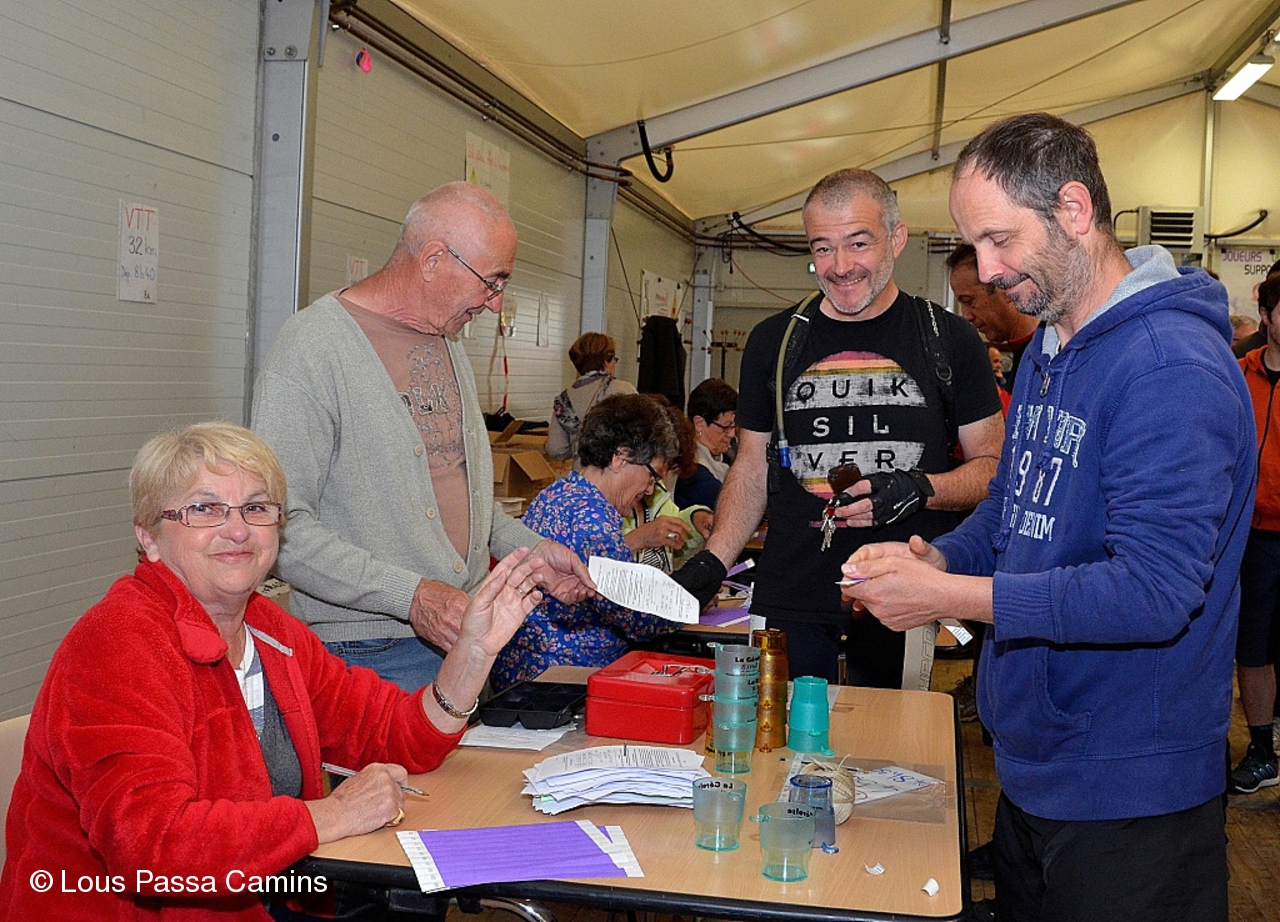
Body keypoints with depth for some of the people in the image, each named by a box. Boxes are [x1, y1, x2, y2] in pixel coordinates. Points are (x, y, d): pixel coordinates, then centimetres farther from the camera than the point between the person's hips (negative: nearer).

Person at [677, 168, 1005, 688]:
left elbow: (992, 467, 6)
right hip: (790, 603, 2)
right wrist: (712, 562, -1)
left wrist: (921, 489, -14)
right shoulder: (773, 341, 8)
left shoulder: (949, 340, 2)